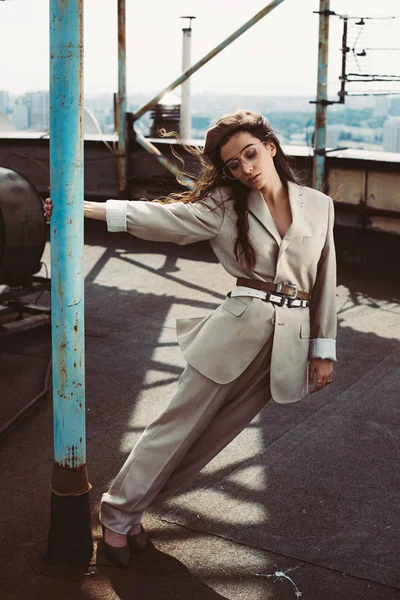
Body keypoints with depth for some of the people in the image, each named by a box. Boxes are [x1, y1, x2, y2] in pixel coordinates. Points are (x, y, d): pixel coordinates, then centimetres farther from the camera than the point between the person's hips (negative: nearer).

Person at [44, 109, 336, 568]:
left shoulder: (318, 205, 5)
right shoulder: (225, 206, -1)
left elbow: (324, 282, 9)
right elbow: (163, 217, -10)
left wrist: (324, 350, 8)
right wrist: (86, 208, -20)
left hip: (290, 341, 2)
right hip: (237, 330, -2)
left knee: (212, 434, 7)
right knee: (179, 425, 1)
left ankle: (132, 510, 22)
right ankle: (118, 514, 18)